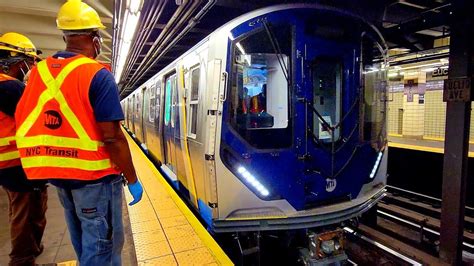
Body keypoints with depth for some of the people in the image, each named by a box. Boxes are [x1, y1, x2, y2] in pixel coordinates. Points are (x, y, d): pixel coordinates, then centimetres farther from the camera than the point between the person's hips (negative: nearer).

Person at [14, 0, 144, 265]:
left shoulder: (38, 71, 4)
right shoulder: (98, 75, -16)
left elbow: (22, 122, 9)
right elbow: (112, 137, -20)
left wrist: (44, 166, 20)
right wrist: (132, 179, -10)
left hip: (59, 175, 7)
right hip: (95, 176, -7)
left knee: (83, 241, 26)